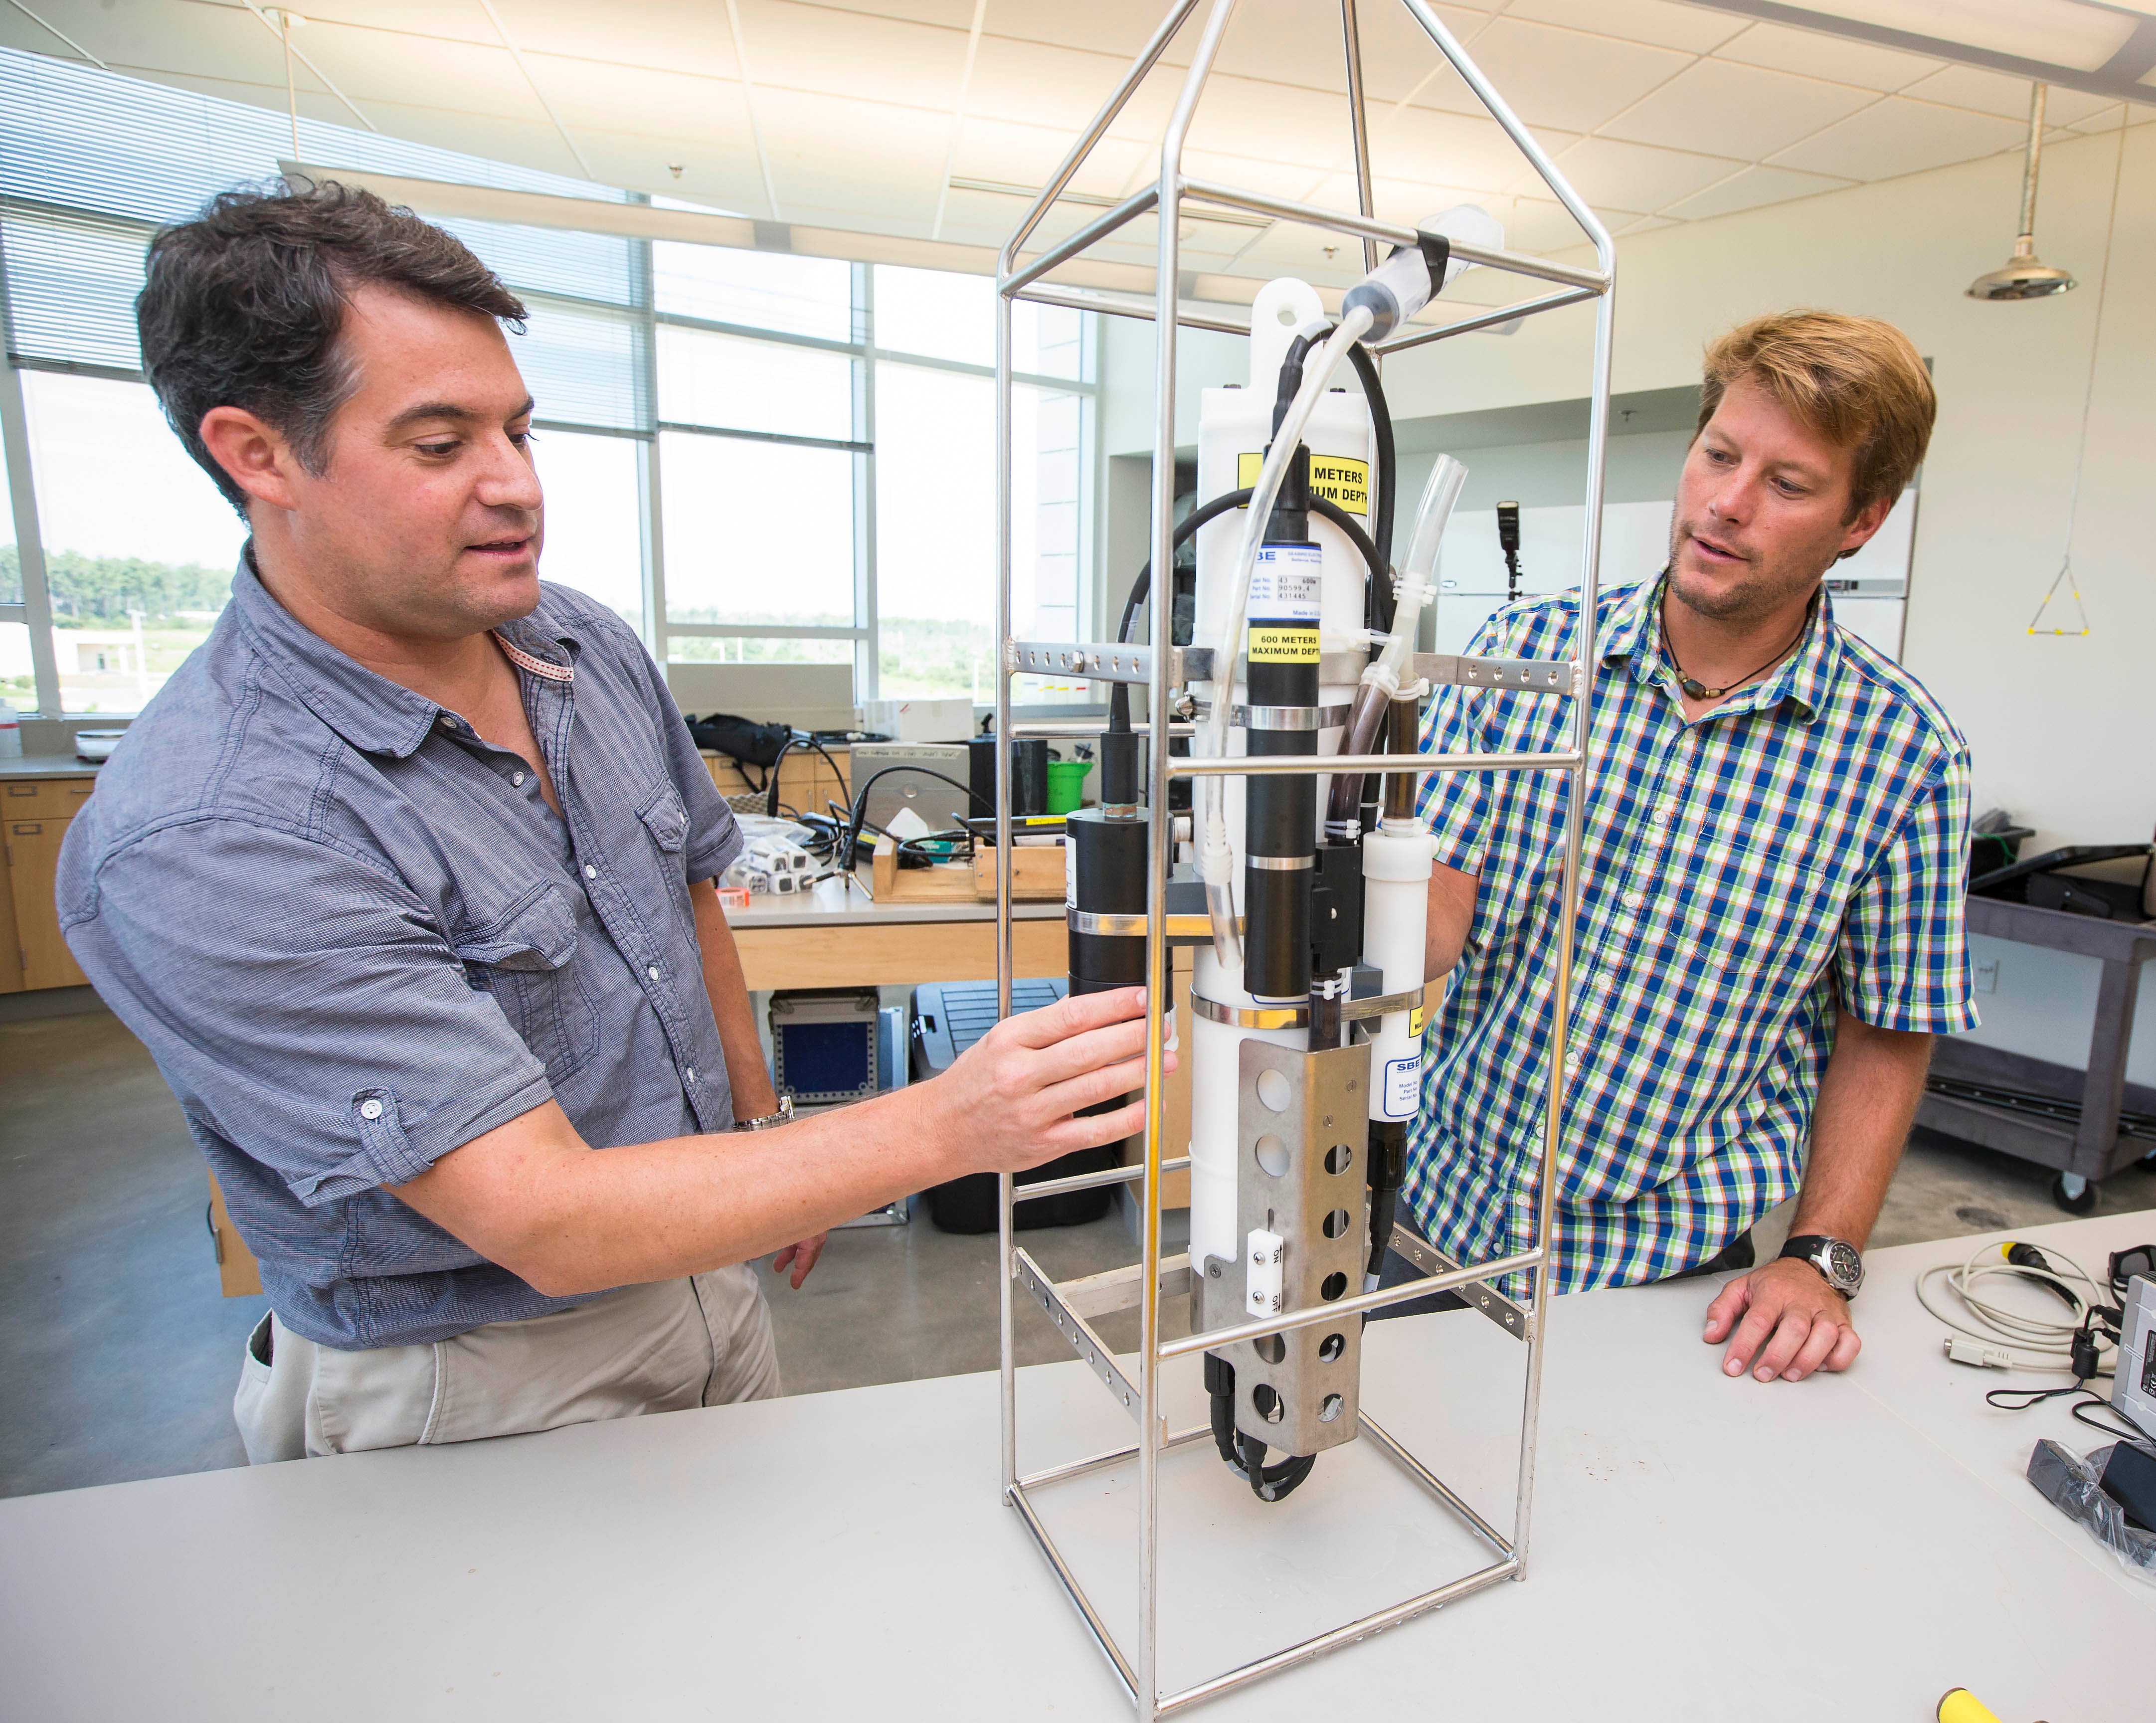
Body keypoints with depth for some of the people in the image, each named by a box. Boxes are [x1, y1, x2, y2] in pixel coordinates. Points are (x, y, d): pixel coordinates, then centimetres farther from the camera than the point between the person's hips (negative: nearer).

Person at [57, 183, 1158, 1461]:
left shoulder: (592, 648, -6)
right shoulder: (204, 841, -28)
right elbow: (545, 1220, -32)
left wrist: (764, 1136, 11)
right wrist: (945, 1129, -39)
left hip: (707, 1277, 6)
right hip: (474, 1386, -6)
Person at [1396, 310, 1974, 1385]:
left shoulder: (1902, 750, -7)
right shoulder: (1524, 650, -7)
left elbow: (1884, 1036, 0)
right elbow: (1441, 910, -11)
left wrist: (1823, 1259, -7)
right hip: (1442, 1208, 1)